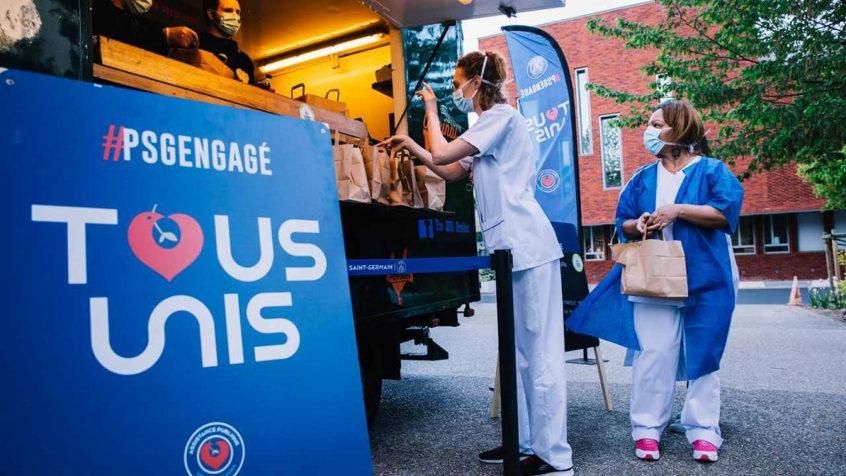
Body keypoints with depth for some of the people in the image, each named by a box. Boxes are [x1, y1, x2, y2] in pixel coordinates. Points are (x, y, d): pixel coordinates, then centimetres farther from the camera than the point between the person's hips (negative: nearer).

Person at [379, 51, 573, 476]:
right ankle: (525, 441, 21)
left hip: (526, 244, -10)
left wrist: (431, 110, 4)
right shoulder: (490, 124, 25)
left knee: (540, 349, -7)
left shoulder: (501, 116, -6)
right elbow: (453, 171, 27)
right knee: (519, 349, 12)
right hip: (512, 246, 10)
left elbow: (442, 155, -12)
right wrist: (411, 146, 21)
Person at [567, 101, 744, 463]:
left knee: (703, 354, 5)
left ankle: (704, 430, 14)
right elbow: (622, 223, 13)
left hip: (705, 280, -2)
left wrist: (677, 210, -17)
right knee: (652, 354, -2)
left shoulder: (713, 170, 3)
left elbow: (726, 212, -11)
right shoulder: (642, 178, 14)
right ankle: (647, 428, 7)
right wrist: (637, 225, -9)